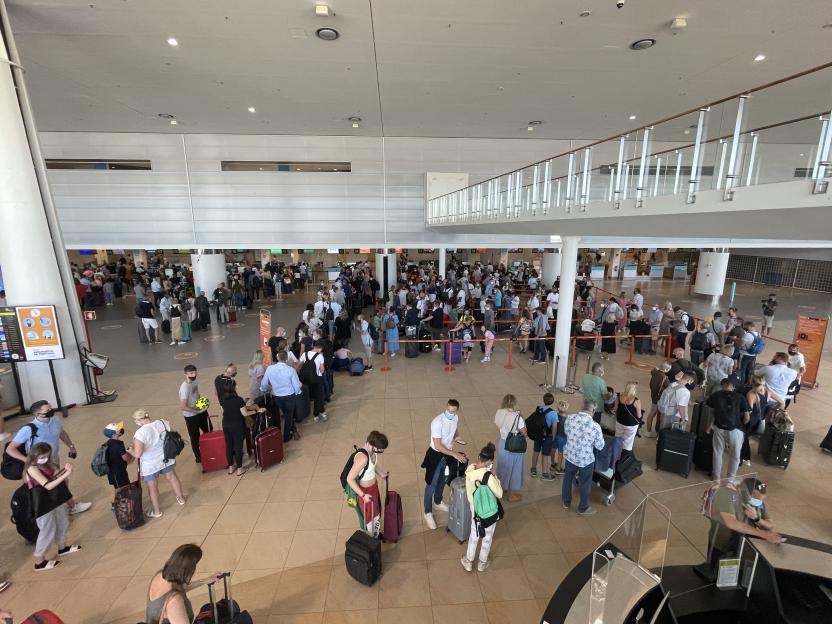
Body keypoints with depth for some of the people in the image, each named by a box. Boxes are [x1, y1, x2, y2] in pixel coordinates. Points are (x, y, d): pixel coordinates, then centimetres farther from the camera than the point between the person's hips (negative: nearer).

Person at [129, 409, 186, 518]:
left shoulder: (140, 433, -30)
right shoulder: (164, 422, -14)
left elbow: (137, 454, -28)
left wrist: (130, 450, -8)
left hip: (150, 465, -5)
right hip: (167, 458, 5)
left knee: (152, 487, 18)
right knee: (171, 477, 27)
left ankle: (156, 511, 37)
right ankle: (181, 498, 45)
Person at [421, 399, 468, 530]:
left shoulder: (456, 418, -10)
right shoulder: (437, 422, -32)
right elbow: (438, 446, -30)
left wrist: (455, 438, -10)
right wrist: (455, 454, -33)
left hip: (448, 454, 7)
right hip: (436, 456, -7)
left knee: (442, 481, 26)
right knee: (431, 485, 7)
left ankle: (438, 502, 51)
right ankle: (428, 513, 26)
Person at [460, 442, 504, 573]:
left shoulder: (469, 472, -17)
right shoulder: (488, 475, -34)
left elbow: (469, 494, -5)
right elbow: (499, 494, -23)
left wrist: (473, 504, 12)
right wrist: (494, 476, -18)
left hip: (475, 510, 4)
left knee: (474, 536, 26)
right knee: (487, 538, 23)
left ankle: (468, 562, 42)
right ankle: (482, 563, 42)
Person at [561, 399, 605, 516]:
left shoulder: (570, 418, -15)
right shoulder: (595, 426, -26)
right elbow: (600, 446, -13)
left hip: (569, 455, 4)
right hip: (586, 459, -4)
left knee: (568, 478, 25)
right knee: (585, 484, 19)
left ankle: (566, 502, 44)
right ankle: (583, 508, 39)